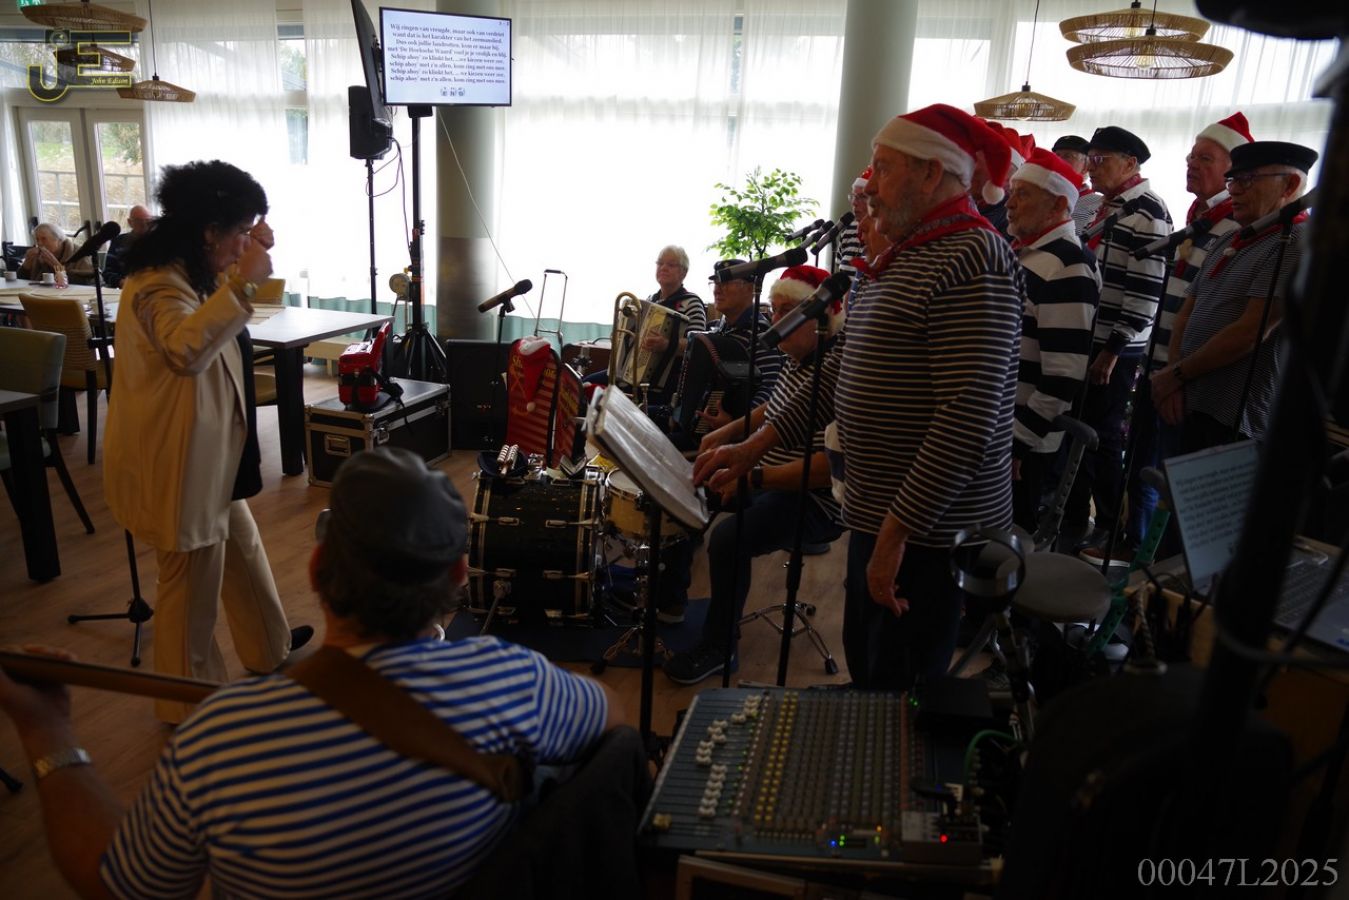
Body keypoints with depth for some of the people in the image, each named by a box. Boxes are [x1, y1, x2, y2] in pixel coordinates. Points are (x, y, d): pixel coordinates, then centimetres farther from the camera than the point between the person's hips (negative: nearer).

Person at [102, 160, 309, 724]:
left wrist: (252, 264, 14)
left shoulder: (190, 275, 9)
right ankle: (188, 707, 22)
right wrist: (241, 282, -48)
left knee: (241, 547, 24)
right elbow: (187, 349, -45)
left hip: (208, 453, 11)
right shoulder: (159, 287, -25)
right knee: (192, 579, 3)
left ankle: (268, 647, 45)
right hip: (176, 460, -11)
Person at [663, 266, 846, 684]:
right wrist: (728, 431, 11)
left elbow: (834, 463, -33)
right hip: (771, 479, 10)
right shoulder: (796, 358, 5)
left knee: (728, 537, -28)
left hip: (815, 498, -10)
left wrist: (755, 476, -33)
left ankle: (717, 647, -5)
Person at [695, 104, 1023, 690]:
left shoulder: (972, 260, -18)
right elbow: (842, 370, 17)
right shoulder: (904, 257, 14)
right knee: (864, 669, 23)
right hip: (879, 514, 10)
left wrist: (896, 534, -23)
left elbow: (967, 419, -25)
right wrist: (755, 446, 13)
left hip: (931, 530, -10)